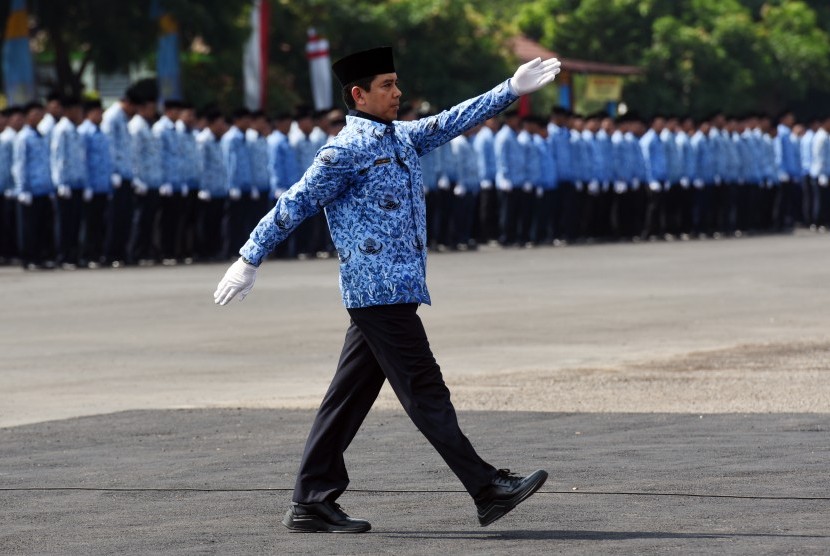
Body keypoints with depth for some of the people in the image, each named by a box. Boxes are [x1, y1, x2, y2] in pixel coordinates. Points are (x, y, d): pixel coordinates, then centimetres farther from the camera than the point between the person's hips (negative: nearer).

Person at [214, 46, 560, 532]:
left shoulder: (402, 138, 15)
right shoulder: (348, 151, -9)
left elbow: (454, 122, 23)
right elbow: (294, 205, -7)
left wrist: (512, 90, 15)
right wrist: (249, 260, -7)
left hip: (395, 292, 9)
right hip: (379, 291, -9)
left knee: (351, 396, 9)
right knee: (425, 392, -6)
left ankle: (312, 503, 11)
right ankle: (489, 491, -6)